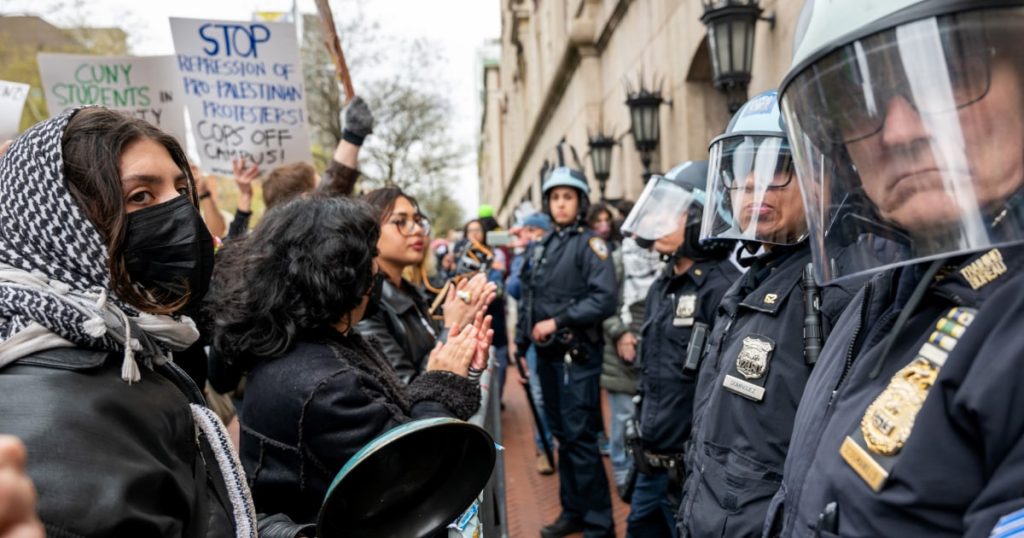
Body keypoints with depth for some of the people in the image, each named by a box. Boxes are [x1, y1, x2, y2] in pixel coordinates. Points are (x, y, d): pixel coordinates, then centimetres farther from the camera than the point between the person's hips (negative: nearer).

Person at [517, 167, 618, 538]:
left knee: (580, 438, -6)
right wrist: (521, 339, 12)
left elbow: (604, 299, -20)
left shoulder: (590, 243, -8)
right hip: (548, 355, 7)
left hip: (577, 355, -7)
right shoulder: (544, 247, 14)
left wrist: (558, 322, -19)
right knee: (562, 435, 15)